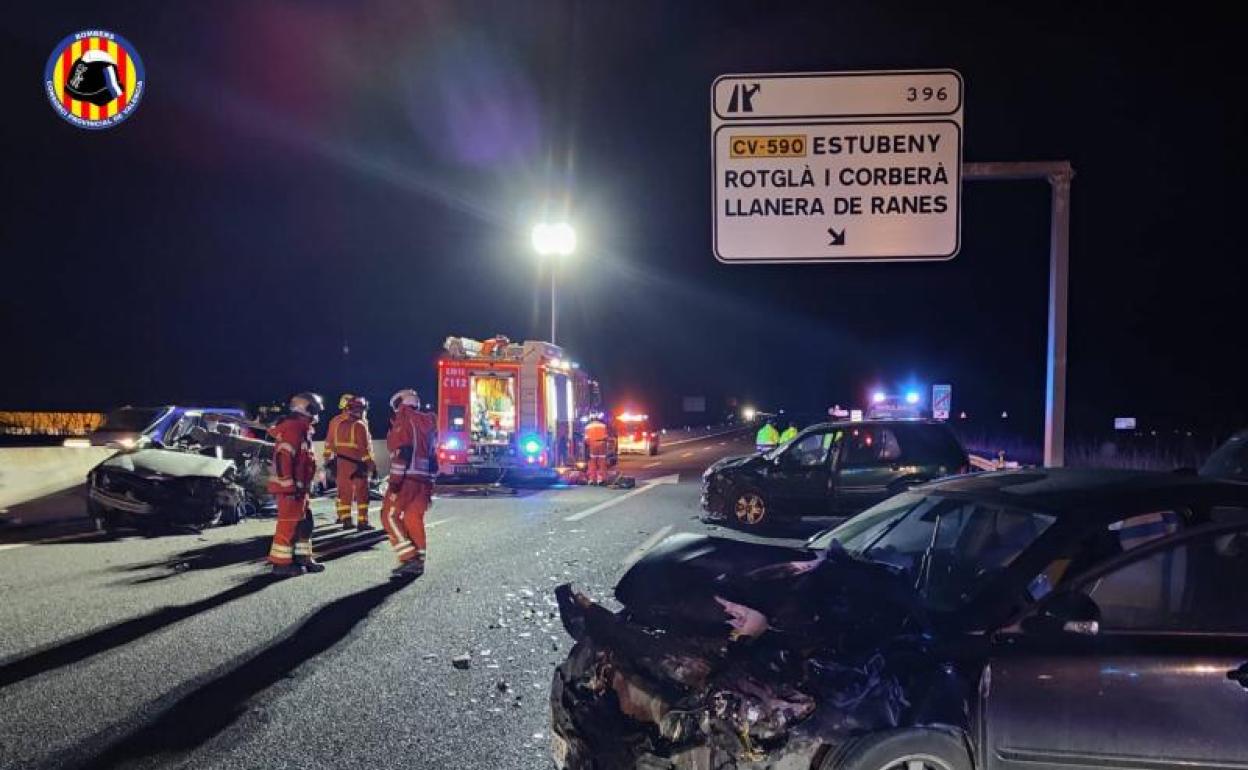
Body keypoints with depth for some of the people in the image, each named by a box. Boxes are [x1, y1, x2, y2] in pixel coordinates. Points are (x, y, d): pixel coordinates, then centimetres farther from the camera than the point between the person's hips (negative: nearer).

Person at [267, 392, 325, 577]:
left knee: (304, 522, 14)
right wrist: (290, 486, -24)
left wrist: (303, 486, 26)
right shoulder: (293, 427, -16)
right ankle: (281, 563, 0)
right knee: (288, 524, -6)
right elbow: (283, 458, -24)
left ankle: (302, 558, 21)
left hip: (299, 487, 10)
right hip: (290, 487, -10)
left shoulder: (302, 429, 17)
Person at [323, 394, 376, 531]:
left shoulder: (335, 422, 5)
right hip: (357, 463, -6)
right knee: (362, 493, 1)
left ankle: (344, 518, 18)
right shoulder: (359, 425, -15)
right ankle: (362, 521, 0)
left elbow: (329, 443, 11)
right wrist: (370, 464, -8)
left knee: (344, 490, 14)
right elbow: (365, 447, -14)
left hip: (341, 462, 6)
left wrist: (328, 460, 19)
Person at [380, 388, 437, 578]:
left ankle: (409, 559, -11)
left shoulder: (404, 420, -4)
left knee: (390, 516, -3)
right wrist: (430, 485, 23)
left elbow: (402, 453, -15)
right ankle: (419, 562, 10)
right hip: (424, 480, 8)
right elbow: (432, 454, 20)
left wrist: (395, 482, -17)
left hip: (408, 477, -8)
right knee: (414, 518, 11)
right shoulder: (427, 422, 20)